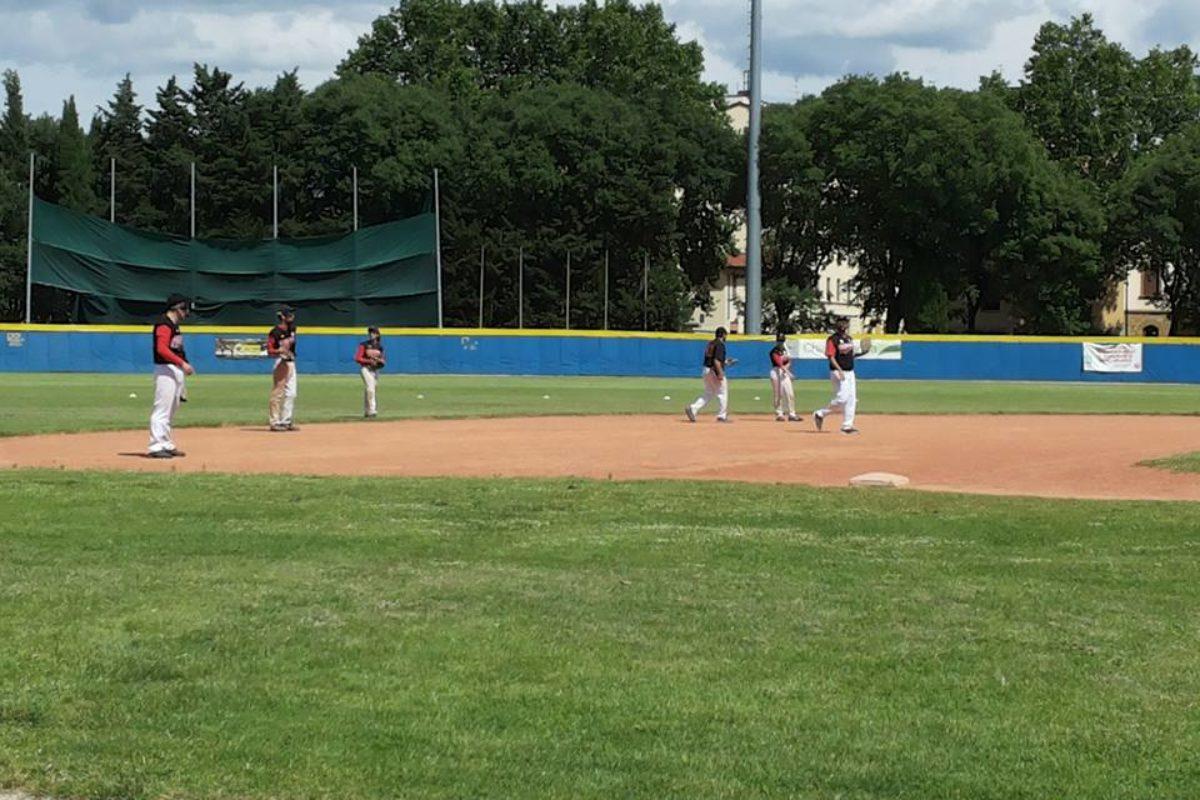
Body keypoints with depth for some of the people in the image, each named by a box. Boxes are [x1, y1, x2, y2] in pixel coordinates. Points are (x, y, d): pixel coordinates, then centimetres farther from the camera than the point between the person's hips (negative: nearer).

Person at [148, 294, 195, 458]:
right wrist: (182, 363, -28)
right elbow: (162, 349, -24)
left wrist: (184, 365, 13)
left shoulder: (174, 324, 18)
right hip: (166, 370, -11)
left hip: (176, 370, 11)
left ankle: (166, 445, 21)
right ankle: (156, 446, -12)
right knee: (162, 408, -11)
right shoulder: (164, 324, -13)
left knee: (172, 409, 15)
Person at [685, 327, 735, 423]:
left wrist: (725, 362, 26)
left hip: (706, 370, 9)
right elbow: (716, 360, -23)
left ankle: (693, 409, -2)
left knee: (708, 394, 13)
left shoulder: (710, 343, 15)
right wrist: (720, 374, -26)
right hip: (715, 371, -9)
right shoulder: (720, 344, -13)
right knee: (722, 393, 3)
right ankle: (722, 416, 6)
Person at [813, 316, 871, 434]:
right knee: (842, 398, -14)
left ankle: (847, 425, 8)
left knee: (852, 399, 4)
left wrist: (861, 353, 7)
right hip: (838, 372, -8)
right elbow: (831, 357, -16)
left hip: (850, 372, 8)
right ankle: (820, 414, 3)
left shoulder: (849, 338, 14)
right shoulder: (833, 339, -11)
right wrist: (839, 371, -25)